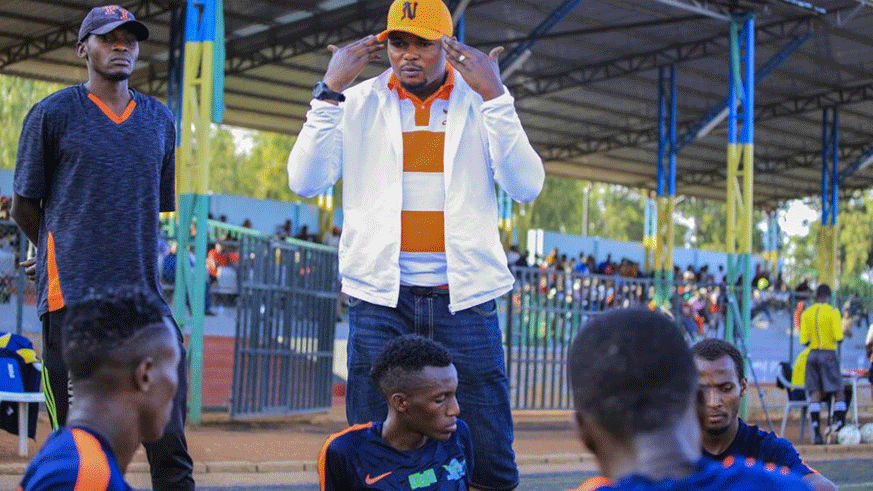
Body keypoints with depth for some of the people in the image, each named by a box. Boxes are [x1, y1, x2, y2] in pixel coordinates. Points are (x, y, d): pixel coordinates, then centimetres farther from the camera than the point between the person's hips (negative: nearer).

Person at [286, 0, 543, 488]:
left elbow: (526, 186, -5)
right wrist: (330, 91, -9)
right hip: (381, 298, 0)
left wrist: (495, 96, -13)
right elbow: (305, 182, -3)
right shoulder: (358, 103, 7)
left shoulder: (481, 103, 6)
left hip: (464, 297, 0)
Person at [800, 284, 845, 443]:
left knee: (815, 394, 1)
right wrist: (838, 340, 10)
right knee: (838, 392, 4)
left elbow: (803, 340, 3)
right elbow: (839, 337, -13)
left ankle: (816, 432, -6)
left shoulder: (806, 313, 6)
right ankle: (841, 427, -3)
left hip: (812, 355, 4)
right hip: (829, 355, -4)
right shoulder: (833, 312, -6)